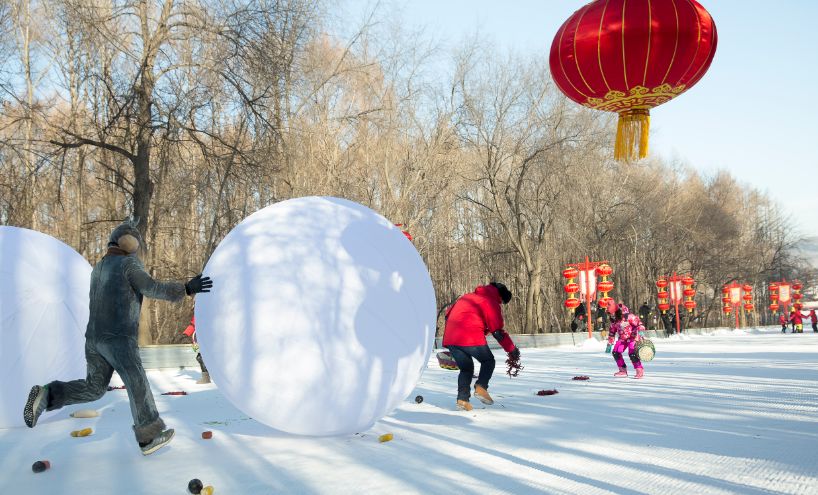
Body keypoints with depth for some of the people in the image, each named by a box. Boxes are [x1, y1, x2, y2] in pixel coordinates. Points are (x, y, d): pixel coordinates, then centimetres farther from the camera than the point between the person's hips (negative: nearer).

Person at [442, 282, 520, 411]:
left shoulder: (467, 297, 26)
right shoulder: (492, 303, 4)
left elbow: (448, 314, 26)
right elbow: (498, 331, -2)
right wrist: (512, 350, 6)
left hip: (450, 338, 6)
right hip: (471, 338, -6)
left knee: (466, 368, 19)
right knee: (488, 361, 15)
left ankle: (462, 399, 3)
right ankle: (481, 387, -7)